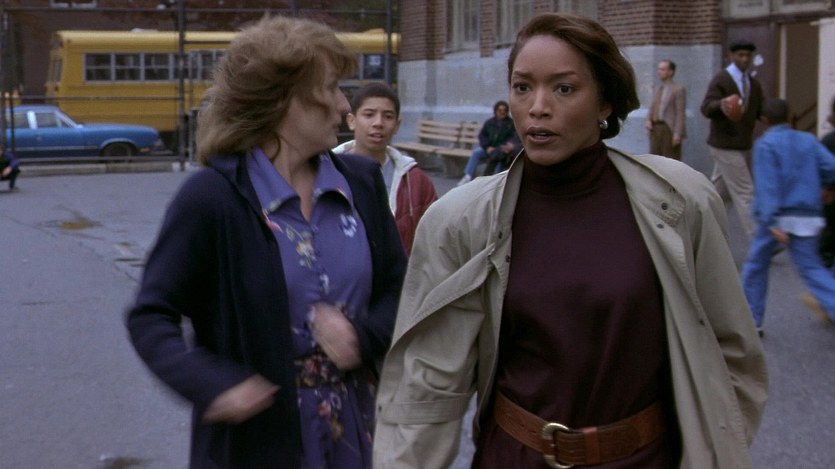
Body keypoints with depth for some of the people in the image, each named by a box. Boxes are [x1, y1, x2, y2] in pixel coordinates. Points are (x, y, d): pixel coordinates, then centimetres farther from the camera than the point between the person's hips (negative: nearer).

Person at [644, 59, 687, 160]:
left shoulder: (678, 89, -5)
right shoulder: (657, 89, 19)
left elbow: (680, 113, -10)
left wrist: (677, 133, -16)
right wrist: (648, 120, 2)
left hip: (670, 129, -7)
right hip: (655, 128, 7)